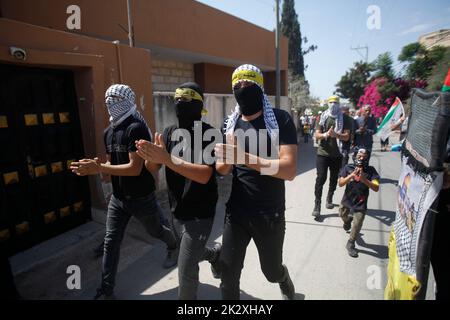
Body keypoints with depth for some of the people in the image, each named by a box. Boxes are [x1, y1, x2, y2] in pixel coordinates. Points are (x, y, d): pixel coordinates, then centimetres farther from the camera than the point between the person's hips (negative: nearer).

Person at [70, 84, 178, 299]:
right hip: (118, 197, 7)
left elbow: (134, 168, -26)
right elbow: (111, 164, 13)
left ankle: (174, 246, 50)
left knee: (156, 231, 18)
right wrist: (95, 167, -8)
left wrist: (98, 168, -28)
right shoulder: (109, 131, 6)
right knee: (111, 242, 9)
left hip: (141, 198, -6)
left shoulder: (136, 128, -21)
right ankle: (106, 290, 24)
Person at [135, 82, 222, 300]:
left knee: (186, 270, 2)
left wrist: (167, 159, -40)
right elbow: (153, 168, -6)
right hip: (177, 211, 7)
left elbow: (204, 175, -29)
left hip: (200, 214, -6)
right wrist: (149, 157, -29)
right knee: (191, 254, 28)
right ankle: (215, 254, 58)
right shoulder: (169, 133, 0)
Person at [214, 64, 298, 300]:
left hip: (270, 214, -3)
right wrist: (226, 161, -22)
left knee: (271, 272, 18)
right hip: (236, 211, 3)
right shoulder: (230, 124, 3)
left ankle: (283, 277, 54)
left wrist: (244, 157, -33)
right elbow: (220, 170, 2)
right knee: (228, 275, 8)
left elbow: (289, 170, -22)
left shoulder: (280, 120, -11)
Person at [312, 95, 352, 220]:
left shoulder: (344, 119, 1)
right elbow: (317, 135, -4)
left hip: (337, 154, 2)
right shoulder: (322, 117, 1)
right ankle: (317, 205, -5)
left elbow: (346, 137, -8)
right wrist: (326, 134, -26)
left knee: (334, 178, 14)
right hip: (322, 153, -1)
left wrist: (335, 134, -28)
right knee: (321, 178, -8)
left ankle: (329, 198, 37)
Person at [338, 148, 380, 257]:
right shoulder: (348, 168, -11)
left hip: (360, 203, -2)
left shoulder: (371, 170, -14)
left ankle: (350, 244, 22)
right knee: (342, 215, 26)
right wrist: (351, 175, -33)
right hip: (347, 199, 3)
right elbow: (340, 183, -18)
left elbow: (376, 188, -22)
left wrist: (364, 179, -35)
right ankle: (348, 220, 64)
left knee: (357, 225, -2)